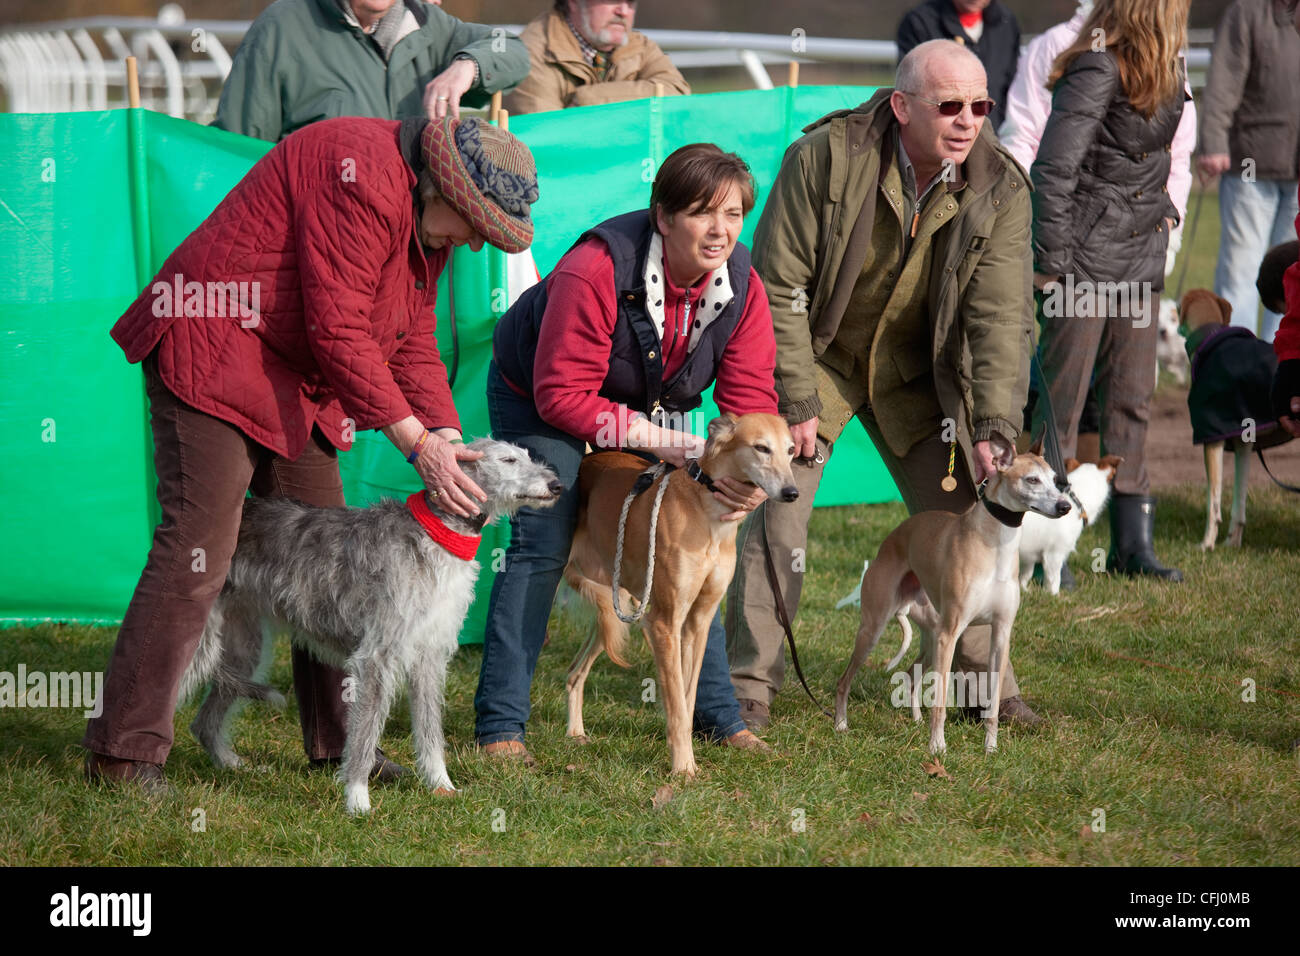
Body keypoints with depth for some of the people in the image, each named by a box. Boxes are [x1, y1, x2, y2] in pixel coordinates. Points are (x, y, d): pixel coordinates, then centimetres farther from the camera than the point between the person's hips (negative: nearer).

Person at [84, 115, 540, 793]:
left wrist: (448, 440, -4)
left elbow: (411, 341, 13)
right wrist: (418, 443, -22)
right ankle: (123, 753, -15)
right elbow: (338, 330, -25)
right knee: (198, 546, -16)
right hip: (213, 356, -11)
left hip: (296, 390, 11)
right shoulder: (362, 172, -22)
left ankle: (336, 742, 20)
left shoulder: (427, 219, 11)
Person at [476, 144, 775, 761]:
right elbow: (561, 395, -35)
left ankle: (718, 717, 11)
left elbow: (750, 398, -19)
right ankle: (500, 725, -11)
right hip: (538, 401, -5)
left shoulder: (741, 285, -20)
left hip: (649, 408, 5)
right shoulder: (595, 270, -37)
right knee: (541, 544, -15)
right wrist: (654, 439, -39)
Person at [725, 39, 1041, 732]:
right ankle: (749, 687, 3)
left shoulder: (999, 188, -15)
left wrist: (995, 428, -26)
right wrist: (797, 401, -20)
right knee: (775, 520, -9)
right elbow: (778, 286, -19)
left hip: (917, 374, 3)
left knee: (961, 513, 2)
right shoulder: (825, 156, -24)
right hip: (815, 359, -3)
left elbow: (1000, 315, -17)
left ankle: (982, 678, 18)